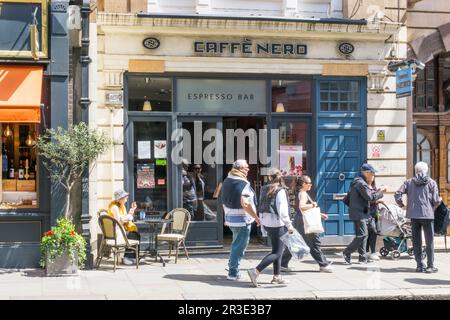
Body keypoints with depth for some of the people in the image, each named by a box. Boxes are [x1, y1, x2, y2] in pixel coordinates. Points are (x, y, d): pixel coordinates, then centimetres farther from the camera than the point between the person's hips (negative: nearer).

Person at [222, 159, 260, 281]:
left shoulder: (227, 181, 9)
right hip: (242, 219, -9)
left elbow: (224, 201, 17)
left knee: (236, 244, 21)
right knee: (239, 246, 0)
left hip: (230, 218, 9)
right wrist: (256, 217, -17)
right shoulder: (243, 184, -18)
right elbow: (245, 204, -25)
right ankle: (233, 273, 4)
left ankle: (233, 269, 28)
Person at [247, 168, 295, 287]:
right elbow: (282, 211, -19)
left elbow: (261, 207, 11)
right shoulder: (280, 191, -14)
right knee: (277, 252, -3)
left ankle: (276, 277, 20)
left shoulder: (264, 189, 7)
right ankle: (256, 271, -14)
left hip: (266, 223, 8)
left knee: (278, 250, 18)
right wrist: (289, 225, -14)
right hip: (277, 223, -8)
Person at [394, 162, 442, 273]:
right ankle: (430, 266, 6)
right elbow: (435, 201, -4)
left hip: (413, 215, 2)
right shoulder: (432, 183, -1)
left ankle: (419, 265, 12)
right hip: (427, 214, -2)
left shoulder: (409, 182, 5)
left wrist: (402, 205, 13)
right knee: (429, 241, 6)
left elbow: (397, 194, -2)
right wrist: (440, 200, 18)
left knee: (416, 241, 10)